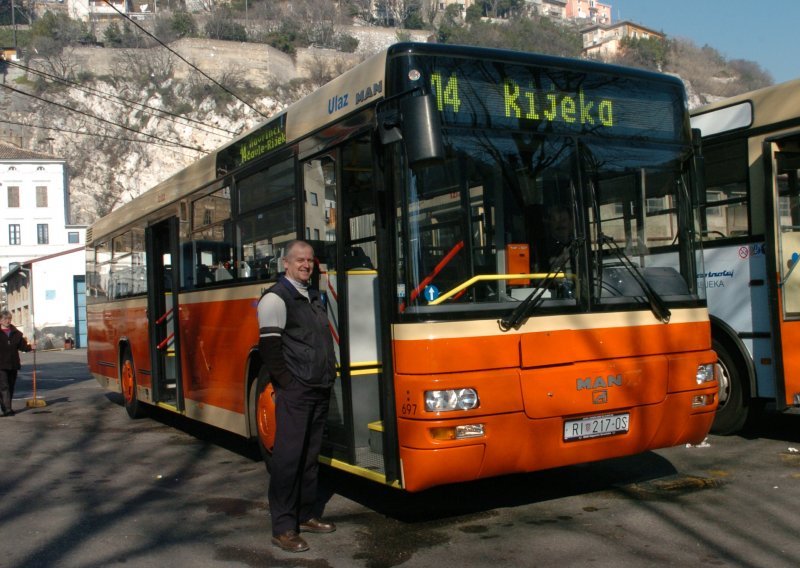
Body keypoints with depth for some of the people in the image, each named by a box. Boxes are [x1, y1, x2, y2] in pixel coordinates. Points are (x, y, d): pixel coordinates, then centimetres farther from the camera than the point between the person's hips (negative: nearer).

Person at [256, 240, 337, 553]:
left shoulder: (313, 297, 17)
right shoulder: (275, 298, -8)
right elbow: (269, 347, -13)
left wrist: (328, 377, 14)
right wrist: (287, 383, -15)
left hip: (319, 391, 8)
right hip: (294, 393, -8)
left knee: (310, 456, 14)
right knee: (288, 457, -4)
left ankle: (306, 514, 24)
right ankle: (283, 527, 2)